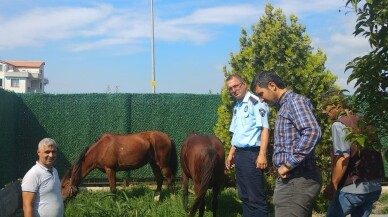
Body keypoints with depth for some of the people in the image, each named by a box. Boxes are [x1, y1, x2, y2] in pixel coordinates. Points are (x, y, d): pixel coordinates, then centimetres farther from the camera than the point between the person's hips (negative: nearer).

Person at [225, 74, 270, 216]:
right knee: (244, 195, 15)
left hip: (251, 154, -9)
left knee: (256, 197, -5)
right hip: (239, 154, 9)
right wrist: (231, 154, 20)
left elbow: (265, 128, -18)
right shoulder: (236, 106, 15)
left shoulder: (255, 102, -11)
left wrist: (262, 154, -25)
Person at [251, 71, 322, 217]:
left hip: (298, 179, -10)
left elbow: (312, 132, -25)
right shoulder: (285, 106, 21)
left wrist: (289, 164, -21)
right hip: (291, 178, 10)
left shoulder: (295, 101, -10)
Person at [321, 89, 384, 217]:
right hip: (375, 186, 8)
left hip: (353, 187, -8)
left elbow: (343, 157, -19)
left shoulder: (339, 124, -10)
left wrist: (333, 185, -13)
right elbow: (377, 152, 16)